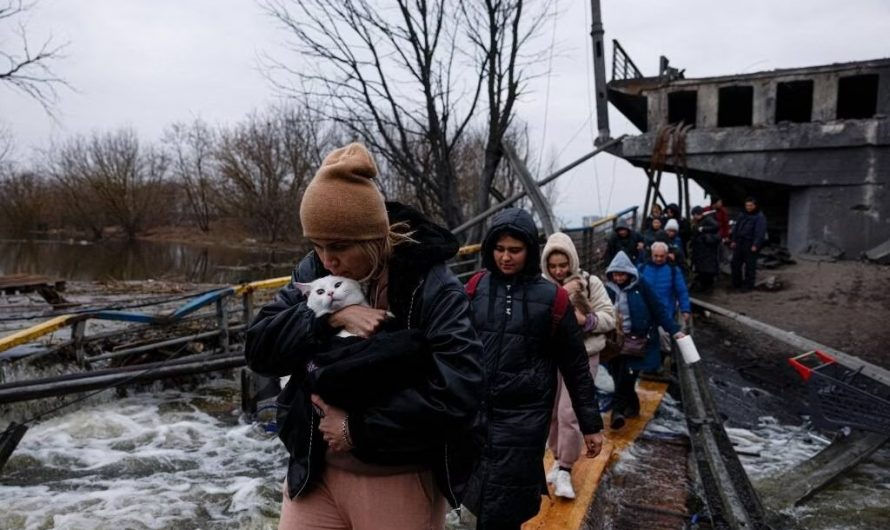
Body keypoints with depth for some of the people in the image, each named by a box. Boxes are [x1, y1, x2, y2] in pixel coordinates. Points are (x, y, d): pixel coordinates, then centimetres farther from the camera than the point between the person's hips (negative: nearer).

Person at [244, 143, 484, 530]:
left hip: (401, 482, -4)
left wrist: (361, 429, -19)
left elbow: (459, 391, -23)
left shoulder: (432, 285, -17)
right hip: (316, 472, 4)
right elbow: (259, 349, -5)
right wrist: (327, 316, -21)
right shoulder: (313, 272, -1)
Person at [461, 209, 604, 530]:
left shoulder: (551, 297, -5)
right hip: (475, 413, 3)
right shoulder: (476, 288, 1)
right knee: (483, 502, 12)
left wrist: (591, 424, 5)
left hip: (524, 418, -3)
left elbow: (575, 366, 2)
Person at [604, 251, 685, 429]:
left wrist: (674, 330, -8)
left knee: (626, 376, -12)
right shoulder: (609, 289, 1)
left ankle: (618, 409, -4)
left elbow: (658, 309, -4)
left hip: (638, 340, -3)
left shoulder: (640, 285, -5)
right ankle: (632, 406, 23)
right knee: (620, 376, 5)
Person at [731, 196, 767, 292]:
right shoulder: (742, 215, 13)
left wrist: (756, 245, -20)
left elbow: (760, 232, -14)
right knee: (735, 263, 11)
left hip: (751, 244, -7)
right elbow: (736, 228, 17)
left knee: (750, 265, -2)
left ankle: (748, 285, 7)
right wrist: (734, 240, 10)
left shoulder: (759, 217, -8)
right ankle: (736, 283, 23)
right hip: (740, 243, 7)